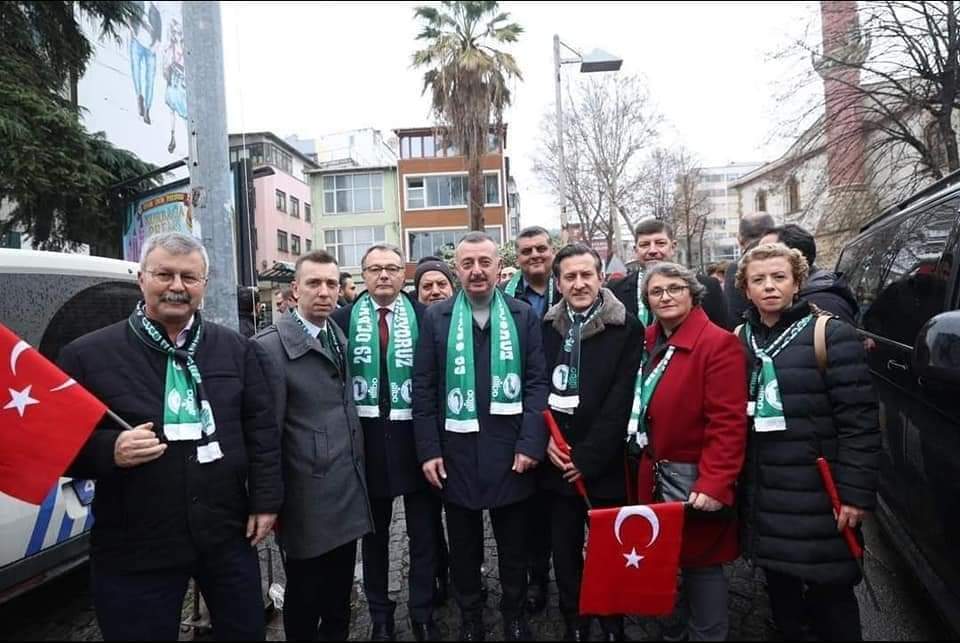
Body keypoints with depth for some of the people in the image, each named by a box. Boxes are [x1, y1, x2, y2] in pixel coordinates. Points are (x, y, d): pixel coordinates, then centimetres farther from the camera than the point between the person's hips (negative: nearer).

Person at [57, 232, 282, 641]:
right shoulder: (88, 355, -6)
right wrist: (109, 450, -22)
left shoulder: (237, 349, 2)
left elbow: (262, 428, 4)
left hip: (227, 534, 3)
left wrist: (265, 500, 0)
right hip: (135, 550, -2)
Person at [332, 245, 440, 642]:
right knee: (373, 534, 16)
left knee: (423, 533, 11)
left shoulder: (423, 317, -2)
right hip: (367, 439, 1)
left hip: (415, 436, 0)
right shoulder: (343, 320, 0)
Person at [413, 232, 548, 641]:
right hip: (456, 452, 0)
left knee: (514, 546, 16)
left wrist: (530, 444, -10)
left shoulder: (524, 316, 2)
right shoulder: (436, 317, 1)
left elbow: (537, 383, -2)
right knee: (463, 547, 15)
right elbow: (423, 388, 0)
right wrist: (428, 449, -5)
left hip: (510, 449, 0)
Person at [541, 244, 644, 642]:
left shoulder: (626, 328, -6)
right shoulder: (546, 327, 4)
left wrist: (587, 457, -13)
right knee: (564, 552, 12)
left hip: (604, 466, -3)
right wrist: (545, 440, -7)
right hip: (557, 465, 3)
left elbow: (621, 401, -10)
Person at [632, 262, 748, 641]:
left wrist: (714, 483, -24)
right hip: (656, 472, 7)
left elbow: (728, 423, -20)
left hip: (696, 477, -7)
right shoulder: (650, 342, 8)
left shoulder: (718, 343, -15)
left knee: (700, 561, 6)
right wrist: (647, 463, 10)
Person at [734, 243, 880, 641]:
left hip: (818, 495, -4)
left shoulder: (832, 335, -8)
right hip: (761, 497, 4)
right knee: (779, 585, 19)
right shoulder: (738, 341, 6)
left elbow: (859, 422, -11)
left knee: (830, 594, 8)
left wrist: (856, 492, -14)